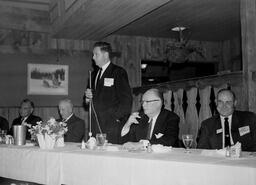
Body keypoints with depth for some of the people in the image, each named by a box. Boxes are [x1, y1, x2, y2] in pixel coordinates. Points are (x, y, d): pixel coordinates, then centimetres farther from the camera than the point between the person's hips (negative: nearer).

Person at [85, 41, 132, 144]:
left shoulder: (118, 72, -3)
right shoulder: (94, 74, 19)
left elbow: (126, 100, -8)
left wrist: (117, 118, -12)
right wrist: (88, 98, 3)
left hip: (111, 125, -6)